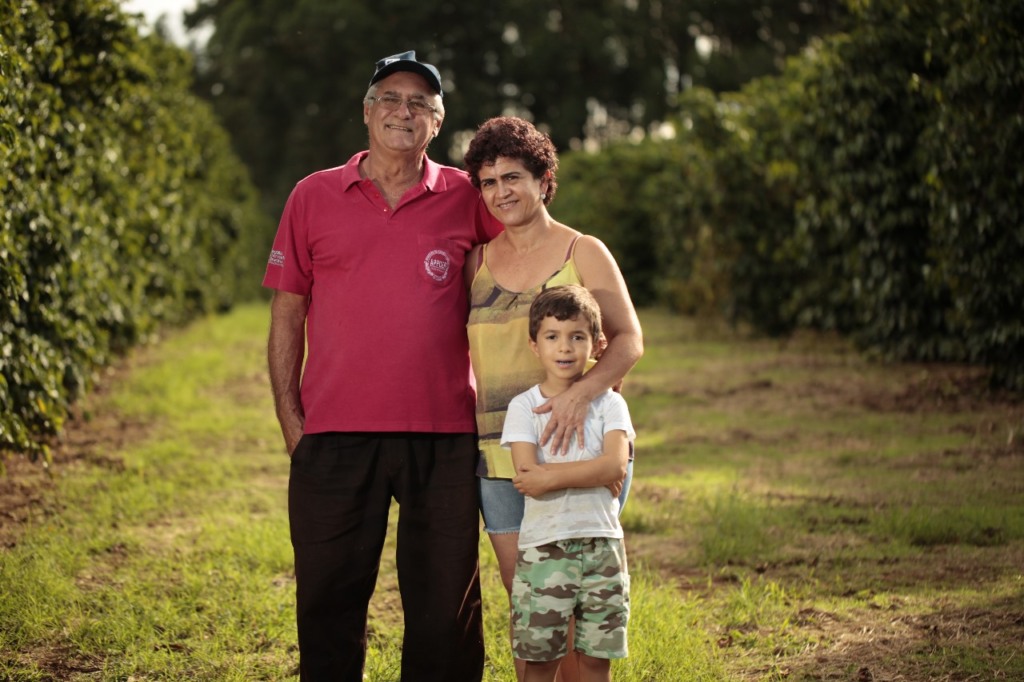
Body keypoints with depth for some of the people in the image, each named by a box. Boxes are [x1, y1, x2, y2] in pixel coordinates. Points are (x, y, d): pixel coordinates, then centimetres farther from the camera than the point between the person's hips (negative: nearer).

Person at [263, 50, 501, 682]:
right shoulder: (314, 197, 8)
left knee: (445, 606, 6)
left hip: (444, 437, 0)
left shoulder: (467, 200, 6)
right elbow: (287, 315, 9)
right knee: (329, 603, 6)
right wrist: (290, 421, 3)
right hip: (336, 436, 0)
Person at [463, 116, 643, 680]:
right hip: (499, 457, 3)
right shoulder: (477, 261, 12)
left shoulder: (583, 253, 2)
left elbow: (628, 339, -6)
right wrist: (467, 412, 1)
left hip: (577, 449, -3)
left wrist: (581, 391, -23)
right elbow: (462, 349, 17)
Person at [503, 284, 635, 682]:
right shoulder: (523, 407, 0)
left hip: (601, 543, 1)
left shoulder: (607, 403, 4)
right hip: (543, 544, -1)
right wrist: (592, 469, -9)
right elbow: (530, 482, -12)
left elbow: (616, 466, -13)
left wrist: (552, 473, -15)